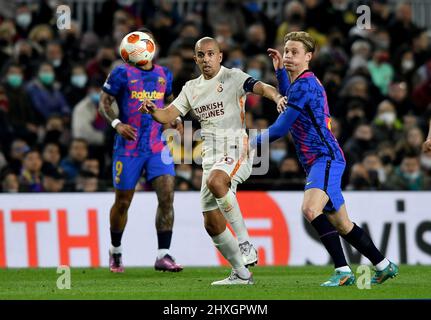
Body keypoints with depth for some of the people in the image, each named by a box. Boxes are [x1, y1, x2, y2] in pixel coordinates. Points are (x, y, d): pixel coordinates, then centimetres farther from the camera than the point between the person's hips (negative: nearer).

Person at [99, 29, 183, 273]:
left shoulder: (164, 74, 11)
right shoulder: (122, 73, -4)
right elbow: (104, 103, -2)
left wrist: (175, 120, 6)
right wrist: (117, 124, -19)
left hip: (158, 146, 3)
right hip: (128, 147, -3)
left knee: (167, 196, -13)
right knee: (123, 203, 5)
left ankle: (163, 256, -12)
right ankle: (115, 251, 28)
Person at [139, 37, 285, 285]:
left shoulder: (232, 78, -2)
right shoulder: (191, 88, 16)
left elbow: (260, 87, -19)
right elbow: (168, 115, 11)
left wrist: (277, 97, -41)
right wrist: (153, 110, -12)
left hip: (236, 151, -7)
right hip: (211, 159, 7)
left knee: (215, 182, -38)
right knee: (212, 224, 5)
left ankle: (245, 243, -31)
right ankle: (241, 274, 19)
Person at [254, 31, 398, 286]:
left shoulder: (304, 84, -13)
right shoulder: (303, 83, 17)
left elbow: (280, 129, -15)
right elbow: (289, 101, 44)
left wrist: (252, 144, -2)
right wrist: (280, 70, 33)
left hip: (326, 158, -11)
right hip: (321, 162, 11)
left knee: (310, 209, -30)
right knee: (342, 225, 14)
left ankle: (343, 271, -31)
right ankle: (384, 266, 25)